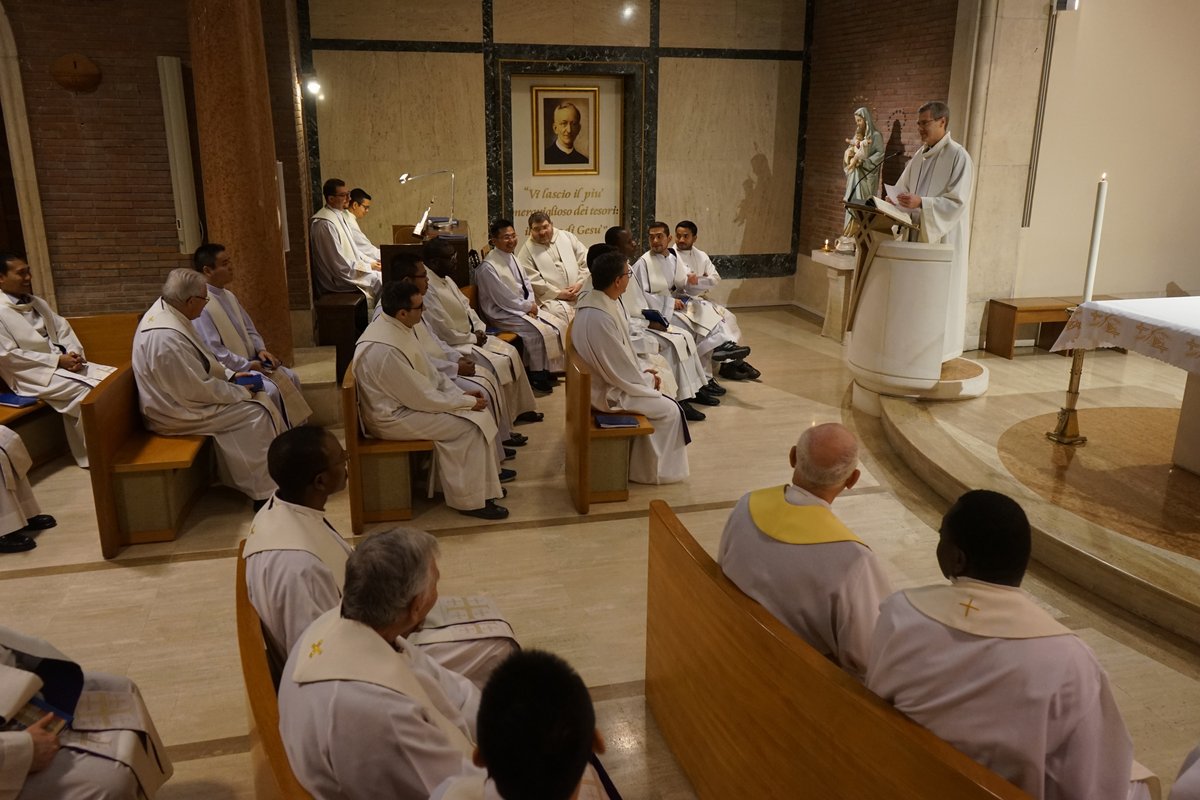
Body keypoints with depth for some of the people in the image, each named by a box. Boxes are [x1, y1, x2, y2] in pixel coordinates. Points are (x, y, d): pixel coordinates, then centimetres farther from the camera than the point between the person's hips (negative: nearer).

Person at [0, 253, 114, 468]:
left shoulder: (38, 303, 16)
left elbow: (63, 329, 15)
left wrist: (74, 352, -7)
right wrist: (57, 360, -18)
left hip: (65, 363, 7)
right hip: (34, 373, -7)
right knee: (87, 390, -28)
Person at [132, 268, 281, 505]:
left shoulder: (165, 310, 1)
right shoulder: (166, 336, -30)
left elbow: (200, 362, 14)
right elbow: (197, 390, -25)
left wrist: (229, 375, 6)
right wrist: (241, 392, -14)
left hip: (180, 392, 10)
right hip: (176, 412, -10)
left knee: (259, 399, 5)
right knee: (256, 412, -11)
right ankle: (265, 493, -3)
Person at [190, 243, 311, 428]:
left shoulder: (228, 296, 10)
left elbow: (249, 330, 19)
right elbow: (213, 352, -22)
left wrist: (261, 349, 0)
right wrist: (248, 365, -19)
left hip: (250, 361, 9)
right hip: (229, 369, -9)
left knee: (290, 377, -2)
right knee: (269, 389, -24)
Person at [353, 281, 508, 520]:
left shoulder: (397, 328, 0)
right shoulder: (385, 349, -30)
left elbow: (428, 372, 10)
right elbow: (422, 399, -24)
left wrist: (461, 394, 0)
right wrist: (467, 402, -14)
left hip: (407, 399, 9)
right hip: (393, 418, -9)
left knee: (475, 408, 4)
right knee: (471, 424, -14)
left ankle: (486, 479, 16)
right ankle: (472, 500, -2)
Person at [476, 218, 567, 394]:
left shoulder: (511, 258, 9)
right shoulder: (488, 267, -18)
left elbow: (526, 283, 14)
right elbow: (504, 299, -19)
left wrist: (532, 303, -4)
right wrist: (528, 306, -12)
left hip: (524, 308, 9)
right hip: (503, 313, -9)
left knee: (558, 325, -5)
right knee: (539, 331, -27)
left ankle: (547, 369, 7)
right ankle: (537, 376, -9)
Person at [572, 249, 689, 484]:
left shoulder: (597, 301, 0)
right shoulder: (599, 317, -32)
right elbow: (620, 369, -25)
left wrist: (643, 373, 6)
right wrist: (647, 379, -9)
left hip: (607, 378, 10)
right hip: (608, 392, -10)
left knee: (660, 397, 18)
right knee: (669, 410, -2)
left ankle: (645, 465, 26)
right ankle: (655, 470, 15)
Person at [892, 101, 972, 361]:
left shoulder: (958, 156, -10)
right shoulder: (919, 156, 13)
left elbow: (957, 201, -17)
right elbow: (902, 189, 14)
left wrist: (921, 202, -28)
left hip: (943, 236, -7)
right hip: (918, 233, 7)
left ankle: (940, 350, 4)